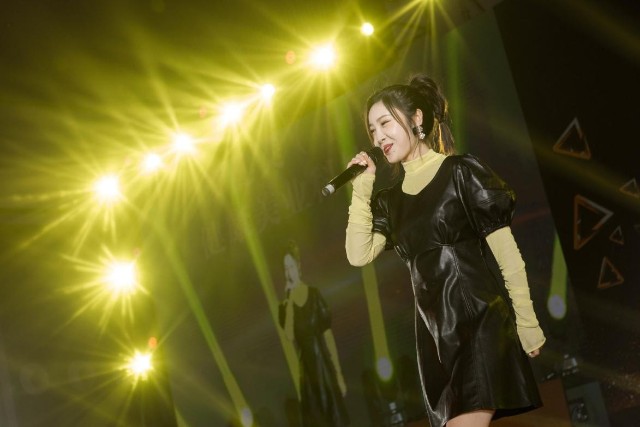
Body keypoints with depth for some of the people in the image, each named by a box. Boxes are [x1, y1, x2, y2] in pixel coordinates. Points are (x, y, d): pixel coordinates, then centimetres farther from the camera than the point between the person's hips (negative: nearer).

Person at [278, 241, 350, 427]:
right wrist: (289, 302, -16)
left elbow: (329, 335, 0)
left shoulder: (315, 295, -1)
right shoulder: (285, 306, 2)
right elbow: (289, 335, -17)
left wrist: (339, 373, -1)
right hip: (307, 371, 1)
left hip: (326, 367, -1)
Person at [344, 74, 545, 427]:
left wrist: (527, 324, -7)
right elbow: (358, 255, 0)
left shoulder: (461, 172, -5)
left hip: (480, 323, -6)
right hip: (435, 333, 6)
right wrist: (361, 189, -2)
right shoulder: (390, 200, 12)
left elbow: (507, 254, -6)